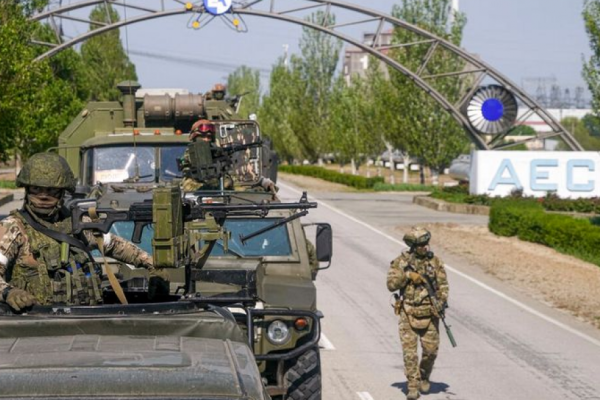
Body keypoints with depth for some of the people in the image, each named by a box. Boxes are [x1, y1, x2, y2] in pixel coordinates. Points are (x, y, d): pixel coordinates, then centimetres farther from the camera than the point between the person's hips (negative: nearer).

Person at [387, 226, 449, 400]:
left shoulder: (435, 261, 2)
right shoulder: (401, 261, -2)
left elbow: (443, 284, 3)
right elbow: (391, 285, -4)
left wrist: (441, 301, -13)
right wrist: (406, 275, -18)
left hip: (429, 312, 2)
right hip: (408, 312, -2)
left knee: (431, 349, 3)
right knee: (410, 351, -5)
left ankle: (424, 377, 30)